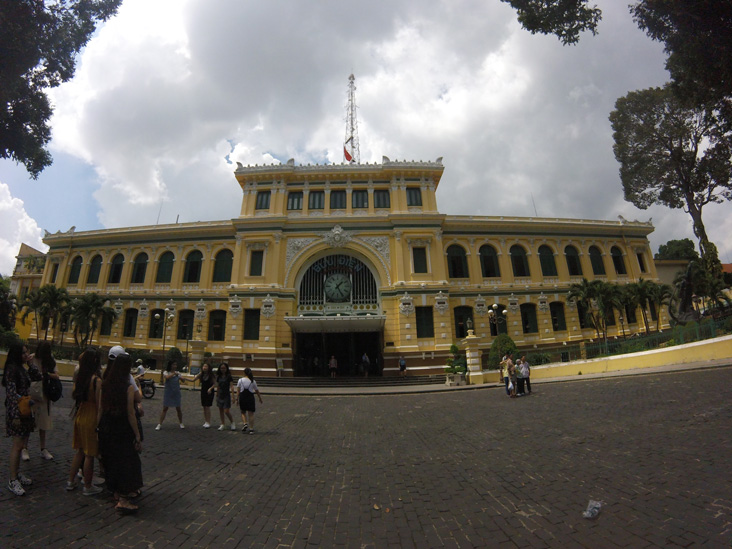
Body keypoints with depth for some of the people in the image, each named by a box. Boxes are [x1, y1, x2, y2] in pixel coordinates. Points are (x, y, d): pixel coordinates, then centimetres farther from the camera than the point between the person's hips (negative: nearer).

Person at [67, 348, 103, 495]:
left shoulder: (79, 378, -1)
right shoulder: (97, 380, -22)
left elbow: (73, 396, 13)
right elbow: (99, 403, -19)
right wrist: (100, 423, -9)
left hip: (80, 416, 7)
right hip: (92, 418, -7)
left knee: (80, 450, 23)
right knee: (90, 454, 7)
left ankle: (71, 481, 34)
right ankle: (88, 487, 20)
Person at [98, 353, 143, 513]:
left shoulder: (105, 385, -3)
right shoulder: (129, 388, -19)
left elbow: (101, 408, 2)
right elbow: (130, 414, -16)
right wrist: (138, 436, -9)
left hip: (106, 428, 7)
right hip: (123, 429, -6)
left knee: (112, 460, 21)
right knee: (127, 461, 6)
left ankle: (117, 492, 37)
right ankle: (123, 500, 6)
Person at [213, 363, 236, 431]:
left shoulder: (229, 377, -8)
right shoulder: (218, 377, 6)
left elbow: (231, 386, -12)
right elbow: (217, 386, 15)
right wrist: (216, 395, 16)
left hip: (226, 395, -5)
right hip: (220, 395, 5)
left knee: (226, 411, -7)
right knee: (221, 410, 11)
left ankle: (233, 423, 12)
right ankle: (223, 424, 24)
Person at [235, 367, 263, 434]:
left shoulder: (240, 380, -1)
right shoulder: (253, 381, -1)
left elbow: (238, 390, -3)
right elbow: (257, 391, 5)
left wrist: (237, 399, 3)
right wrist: (260, 398, 17)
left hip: (242, 397, 0)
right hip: (250, 397, 0)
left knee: (243, 412, 20)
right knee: (251, 414, 5)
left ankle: (245, 423, 0)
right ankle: (251, 429, 6)